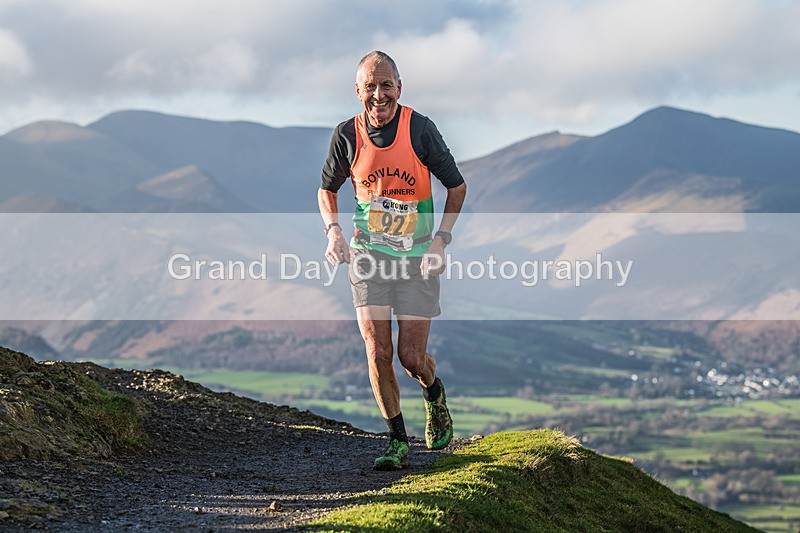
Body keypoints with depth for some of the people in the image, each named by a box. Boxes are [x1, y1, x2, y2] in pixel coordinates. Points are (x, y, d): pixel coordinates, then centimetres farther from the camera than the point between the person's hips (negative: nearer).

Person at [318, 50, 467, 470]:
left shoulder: (419, 129, -13)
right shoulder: (347, 135, -7)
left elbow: (457, 186, -1)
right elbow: (327, 188, 10)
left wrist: (441, 239, -11)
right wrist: (333, 230, -8)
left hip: (418, 257, -2)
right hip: (368, 255, 2)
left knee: (411, 357, -2)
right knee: (378, 354, -7)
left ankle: (434, 394, 34)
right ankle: (397, 442, 9)